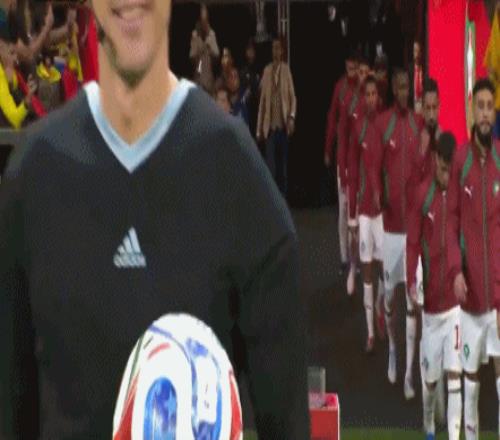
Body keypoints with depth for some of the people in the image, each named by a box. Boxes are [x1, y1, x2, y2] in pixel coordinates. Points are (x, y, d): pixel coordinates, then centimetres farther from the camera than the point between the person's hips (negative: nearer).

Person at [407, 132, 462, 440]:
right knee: (430, 375, 13)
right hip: (430, 299, 1)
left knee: (455, 373, -7)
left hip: (456, 297, -1)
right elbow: (413, 243, -3)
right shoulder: (423, 194, -4)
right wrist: (412, 282, -16)